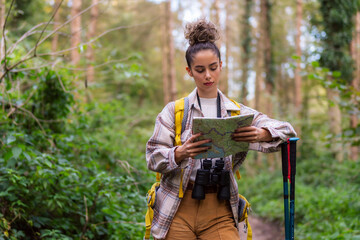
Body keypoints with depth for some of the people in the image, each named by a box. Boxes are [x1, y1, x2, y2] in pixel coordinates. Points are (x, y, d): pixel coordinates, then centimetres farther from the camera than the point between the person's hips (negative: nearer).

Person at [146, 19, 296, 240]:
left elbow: (288, 130, -1)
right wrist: (181, 153, -25)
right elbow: (153, 158, -2)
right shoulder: (174, 111, 5)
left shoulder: (237, 112, 8)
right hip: (178, 209, 0)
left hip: (220, 211, 1)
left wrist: (261, 134, -24)